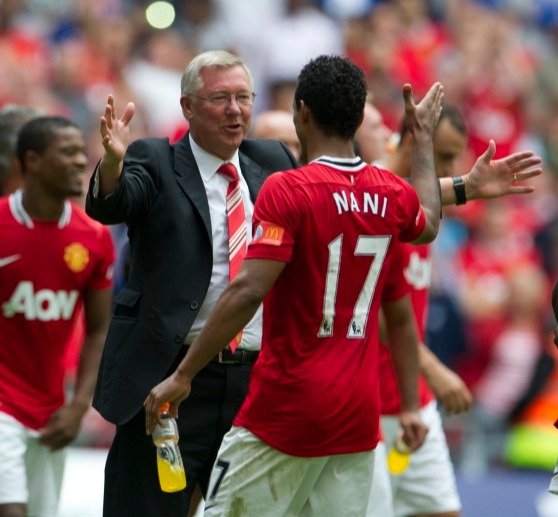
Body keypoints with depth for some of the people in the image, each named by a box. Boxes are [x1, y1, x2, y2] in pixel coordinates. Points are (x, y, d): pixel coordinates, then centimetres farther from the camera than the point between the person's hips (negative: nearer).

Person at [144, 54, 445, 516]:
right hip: (358, 413, 6)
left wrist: (182, 375, -17)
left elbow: (248, 292, -21)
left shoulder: (287, 190, -13)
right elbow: (429, 226, 32)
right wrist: (424, 136, 45)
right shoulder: (393, 194, 7)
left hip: (287, 408, -6)